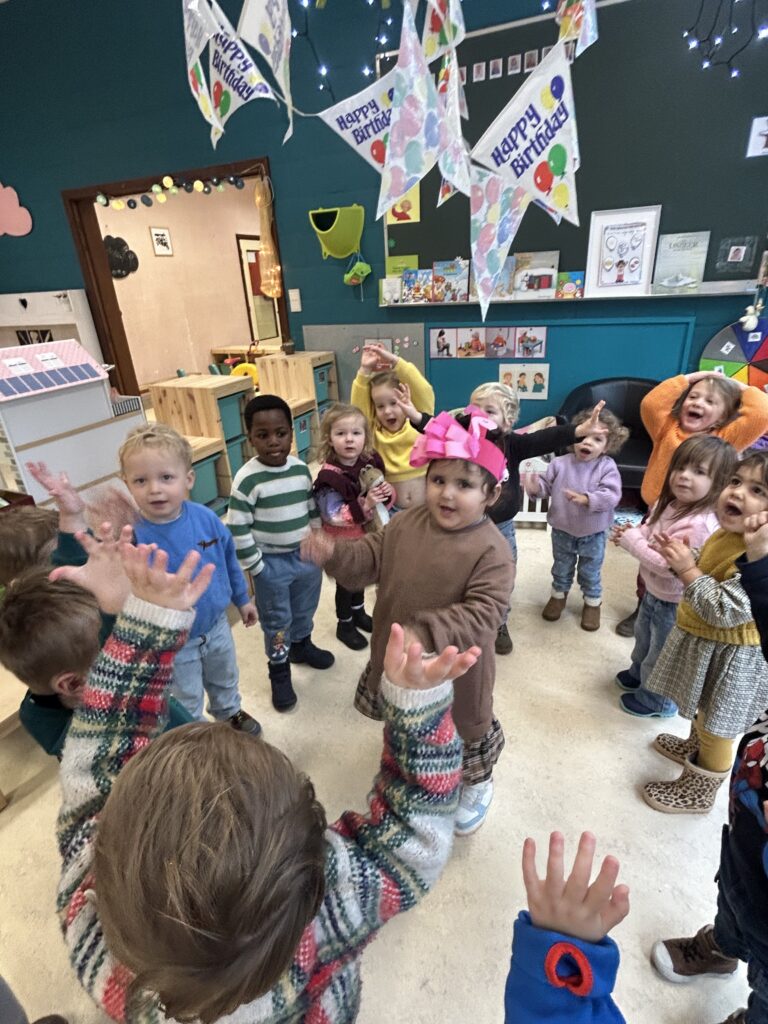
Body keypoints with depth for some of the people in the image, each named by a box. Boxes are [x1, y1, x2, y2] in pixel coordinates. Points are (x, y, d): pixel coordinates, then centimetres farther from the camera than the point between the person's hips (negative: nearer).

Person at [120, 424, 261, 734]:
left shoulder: (206, 518, -16)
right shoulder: (132, 537, -29)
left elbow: (229, 560, 0)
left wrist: (242, 599, 12)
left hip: (216, 625, 4)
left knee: (225, 679, 32)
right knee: (186, 706, 20)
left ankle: (230, 712, 61)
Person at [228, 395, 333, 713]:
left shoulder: (301, 468, -4)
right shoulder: (247, 478, -20)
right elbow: (238, 528, -17)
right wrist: (256, 567, -14)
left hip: (306, 555, 5)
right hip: (272, 562, -5)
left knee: (305, 608, 24)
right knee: (277, 619, 11)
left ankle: (301, 645, 51)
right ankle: (279, 670, 33)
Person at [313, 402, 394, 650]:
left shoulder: (371, 462, -9)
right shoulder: (329, 476, -27)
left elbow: (385, 496, 3)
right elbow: (333, 516, -29)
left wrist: (388, 492, -20)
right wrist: (365, 505, -38)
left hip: (367, 536, 6)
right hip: (343, 542, -6)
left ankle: (358, 612, 50)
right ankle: (345, 625, 36)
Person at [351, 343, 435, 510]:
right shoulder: (374, 431, 0)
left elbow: (425, 392, -17)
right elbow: (358, 406, -10)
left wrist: (395, 361, -22)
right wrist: (365, 370, -16)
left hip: (427, 507, -1)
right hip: (393, 510, 2)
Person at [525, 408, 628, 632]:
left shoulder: (607, 467, -15)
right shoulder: (560, 463, -11)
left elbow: (611, 495, -24)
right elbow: (547, 485, -5)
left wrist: (587, 499, -39)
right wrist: (535, 487, -28)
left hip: (593, 534, -1)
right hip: (562, 530, 2)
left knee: (590, 572, 18)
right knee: (562, 568, 22)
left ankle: (593, 602, 41)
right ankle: (558, 594, 46)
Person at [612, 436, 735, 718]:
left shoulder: (699, 524, -35)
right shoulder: (670, 504, -6)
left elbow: (670, 566, -35)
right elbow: (652, 531, 11)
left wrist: (632, 543, -27)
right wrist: (633, 532, -11)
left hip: (674, 603, -9)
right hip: (654, 591, 9)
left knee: (662, 656, 16)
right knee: (643, 637, 32)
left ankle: (656, 701, 42)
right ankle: (638, 673, 59)